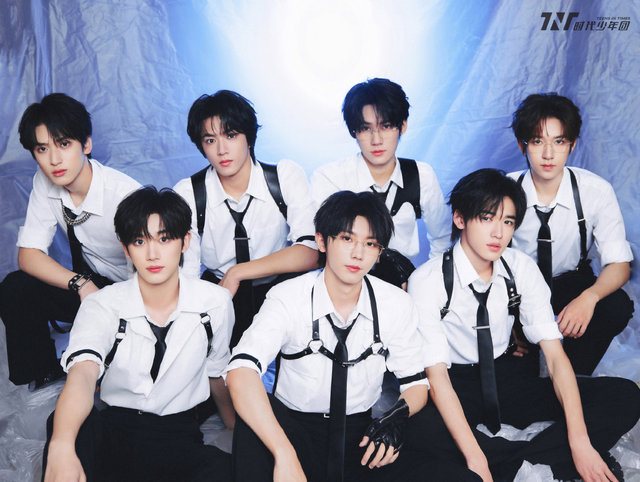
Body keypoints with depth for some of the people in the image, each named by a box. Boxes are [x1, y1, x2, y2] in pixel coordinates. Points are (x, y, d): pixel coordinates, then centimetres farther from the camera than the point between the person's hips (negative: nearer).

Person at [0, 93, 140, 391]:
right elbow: (28, 254, -10)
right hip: (90, 283, 5)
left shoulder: (124, 194, -28)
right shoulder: (44, 183, -10)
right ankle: (44, 374, 6)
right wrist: (81, 285, -26)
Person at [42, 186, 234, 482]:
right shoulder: (102, 306, -8)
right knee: (63, 422, -37)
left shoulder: (215, 304, -3)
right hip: (115, 430, -1)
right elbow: (82, 374, -28)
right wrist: (61, 447, -48)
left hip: (178, 438, 2)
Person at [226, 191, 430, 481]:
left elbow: (416, 383, 6)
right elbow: (240, 371, -30)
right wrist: (285, 456, -43)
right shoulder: (288, 298, -14)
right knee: (252, 424, -36)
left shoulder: (396, 305, -2)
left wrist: (398, 415, -19)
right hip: (292, 427, -4)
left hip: (360, 433, 5)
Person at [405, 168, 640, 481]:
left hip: (508, 378, 4)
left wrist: (580, 443, -22)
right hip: (457, 390, -4)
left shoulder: (521, 269, -6)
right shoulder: (427, 282, -19)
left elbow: (554, 353, -11)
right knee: (416, 428, -40)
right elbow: (437, 376, -23)